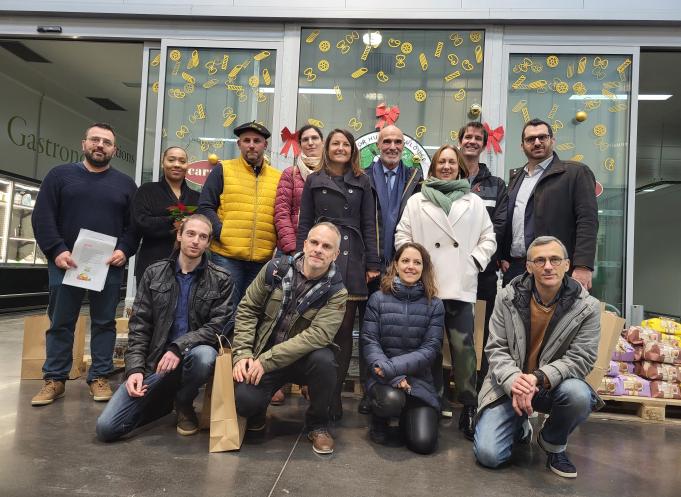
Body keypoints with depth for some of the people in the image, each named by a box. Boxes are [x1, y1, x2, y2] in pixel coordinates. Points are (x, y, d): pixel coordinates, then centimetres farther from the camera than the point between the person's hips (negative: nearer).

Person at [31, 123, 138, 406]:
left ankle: (99, 377, 15)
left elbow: (135, 224, 6)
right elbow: (42, 217, 1)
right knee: (60, 323, 6)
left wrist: (125, 250, -10)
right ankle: (54, 379, 17)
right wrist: (56, 250, -11)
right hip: (66, 263, 0)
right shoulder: (60, 175, 9)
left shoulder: (125, 184, 12)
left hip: (109, 266, 1)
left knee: (104, 322, 5)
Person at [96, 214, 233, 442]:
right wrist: (135, 368, -9)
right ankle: (165, 400, 18)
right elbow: (139, 325, 3)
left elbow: (217, 327, -9)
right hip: (155, 360, 1)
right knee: (106, 428, -12)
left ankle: (184, 403, -4)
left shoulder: (221, 280, -1)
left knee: (204, 355, -38)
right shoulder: (154, 273, 5)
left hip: (193, 354, -1)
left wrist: (179, 347, -22)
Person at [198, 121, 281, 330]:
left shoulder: (278, 177, 13)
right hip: (226, 257, -3)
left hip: (264, 260, 3)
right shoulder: (223, 170, 7)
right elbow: (205, 207, 2)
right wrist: (221, 233, -11)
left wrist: (280, 245, 2)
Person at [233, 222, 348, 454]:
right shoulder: (276, 269, -5)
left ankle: (317, 424, -3)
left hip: (303, 358, 0)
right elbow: (247, 309, 1)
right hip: (261, 358, 1)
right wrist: (243, 354, -10)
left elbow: (317, 335, -22)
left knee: (323, 360, -33)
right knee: (244, 401, -25)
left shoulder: (336, 292, -11)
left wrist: (266, 361, -26)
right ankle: (258, 411, 16)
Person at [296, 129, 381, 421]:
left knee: (344, 330, 0)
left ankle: (334, 396, 10)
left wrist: (373, 264, 1)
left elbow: (369, 225, 9)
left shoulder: (362, 183, 13)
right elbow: (304, 224, 10)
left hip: (351, 261, 0)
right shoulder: (314, 181, 13)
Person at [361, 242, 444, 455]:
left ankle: (408, 415, 23)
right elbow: (368, 342, -6)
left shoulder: (435, 305, 1)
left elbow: (431, 348, -5)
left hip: (419, 378, 1)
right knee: (391, 400, -35)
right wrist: (394, 377, -18)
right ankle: (379, 419, 5)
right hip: (383, 377, -1)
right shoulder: (378, 299, -3)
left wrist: (394, 367, -18)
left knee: (423, 443, -14)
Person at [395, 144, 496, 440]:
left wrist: (475, 262, 1)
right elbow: (402, 236, 7)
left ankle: (469, 408, 4)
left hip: (461, 286, 0)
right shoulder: (417, 201, 11)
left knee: (463, 346, -7)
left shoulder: (474, 203, 14)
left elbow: (488, 238, 14)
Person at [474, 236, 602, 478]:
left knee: (579, 395, -36)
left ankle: (553, 443, 0)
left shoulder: (587, 307, -10)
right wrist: (514, 381, -27)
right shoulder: (508, 297, -8)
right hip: (509, 383, 0)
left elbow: (580, 358, -12)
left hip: (555, 384, 1)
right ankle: (521, 428, 23)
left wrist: (538, 378, -28)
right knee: (488, 454, -15)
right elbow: (496, 348, -8)